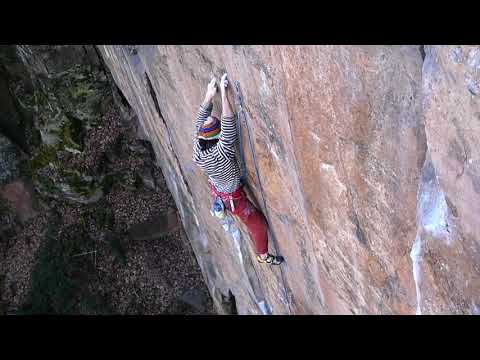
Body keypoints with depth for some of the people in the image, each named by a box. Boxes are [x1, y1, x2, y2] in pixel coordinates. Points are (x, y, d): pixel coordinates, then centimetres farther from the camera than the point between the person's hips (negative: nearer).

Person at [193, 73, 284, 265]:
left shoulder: (198, 147, -22)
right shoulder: (220, 153, -42)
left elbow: (201, 118, -11)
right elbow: (229, 123, -47)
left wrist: (209, 94, -14)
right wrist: (223, 92, -45)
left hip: (217, 189, 8)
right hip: (233, 197, -7)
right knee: (258, 224, 15)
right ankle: (263, 255, 37)